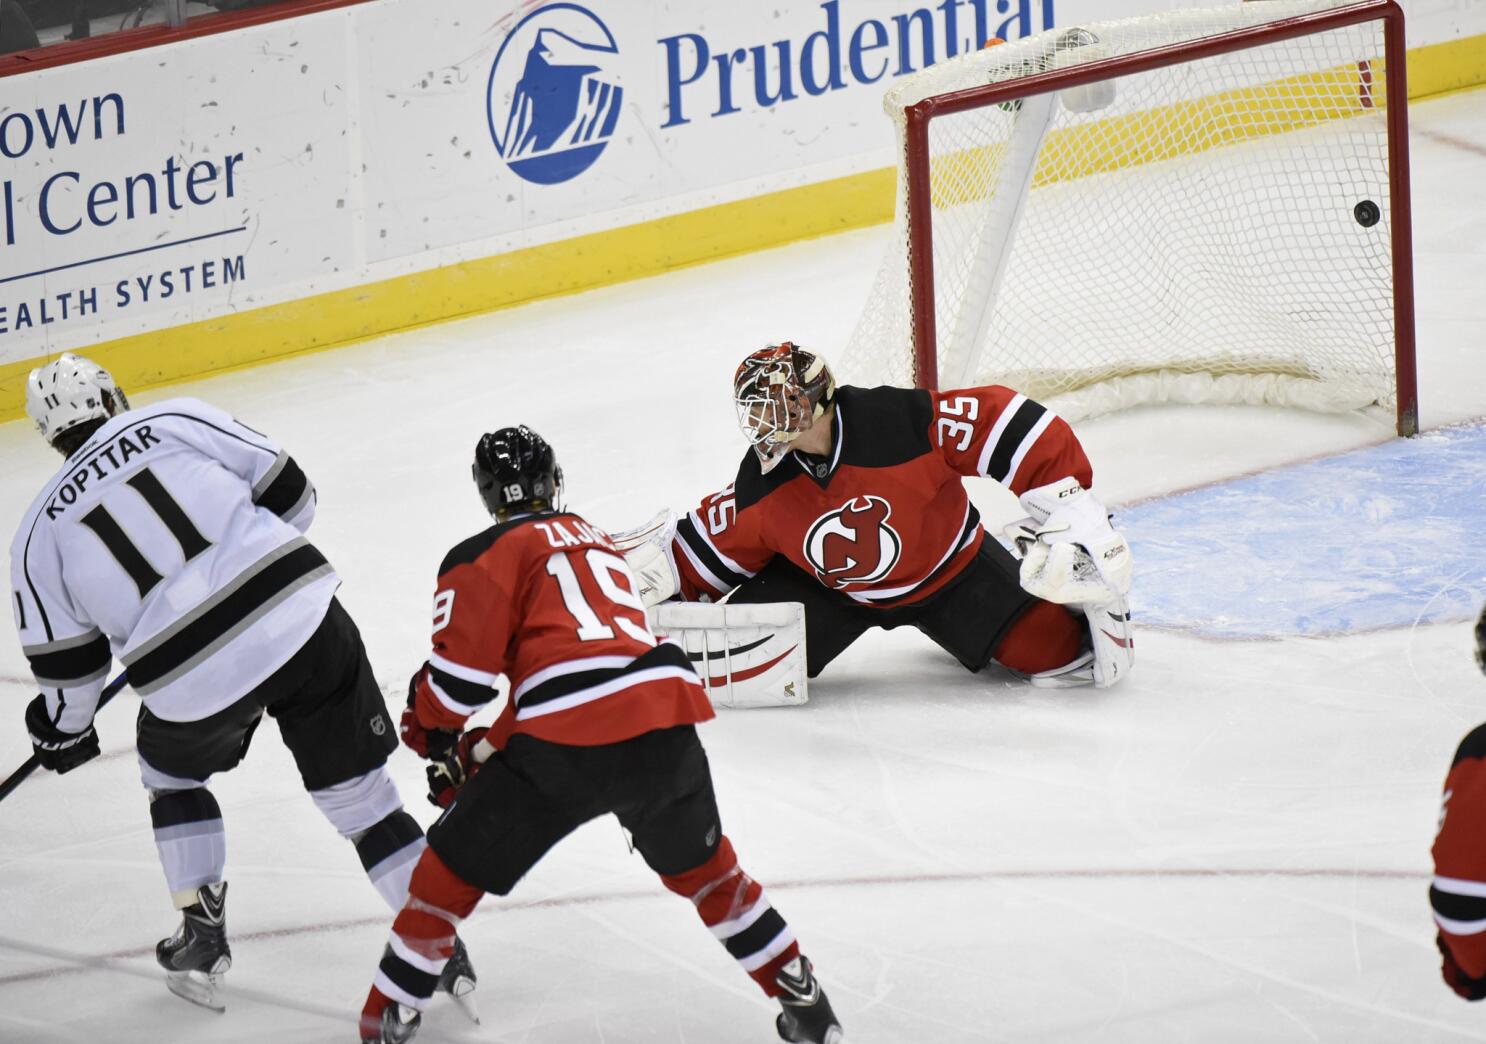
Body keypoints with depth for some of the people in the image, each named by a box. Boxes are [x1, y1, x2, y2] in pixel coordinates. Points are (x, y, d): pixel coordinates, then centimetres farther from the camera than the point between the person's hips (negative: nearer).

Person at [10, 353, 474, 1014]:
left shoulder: (39, 537, 12)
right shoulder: (175, 421, 9)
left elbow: (64, 658, 15)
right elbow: (287, 491, 11)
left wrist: (64, 734, 34)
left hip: (195, 684, 0)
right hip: (304, 623, 0)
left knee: (171, 774, 31)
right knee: (357, 792, 11)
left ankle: (202, 941, 29)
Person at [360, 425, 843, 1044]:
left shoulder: (486, 554, 9)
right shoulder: (596, 540, 31)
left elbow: (462, 669, 0)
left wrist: (432, 730, 21)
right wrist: (483, 748, 33)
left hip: (567, 746, -6)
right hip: (667, 724, 6)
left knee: (453, 868, 12)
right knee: (702, 866, 30)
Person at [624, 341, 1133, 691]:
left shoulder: (898, 423, -35)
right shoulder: (763, 483, -17)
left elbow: (1002, 423, -31)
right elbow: (711, 546, -1)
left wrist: (1068, 505, -32)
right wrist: (649, 572, -13)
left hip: (949, 566, -3)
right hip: (831, 586, 3)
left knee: (1053, 647, -15)